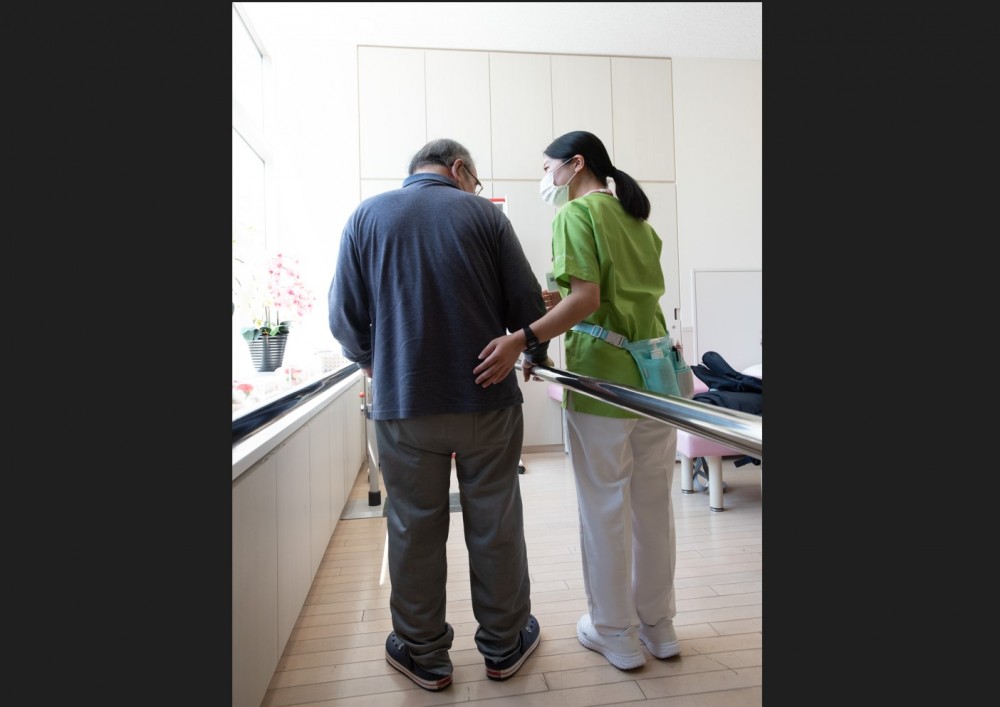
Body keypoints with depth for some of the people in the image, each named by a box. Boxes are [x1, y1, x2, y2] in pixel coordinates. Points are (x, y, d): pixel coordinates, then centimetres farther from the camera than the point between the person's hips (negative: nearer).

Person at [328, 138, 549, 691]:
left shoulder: (367, 215, 5)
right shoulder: (484, 213, 1)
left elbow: (345, 318, 2)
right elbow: (528, 305, -1)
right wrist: (536, 356, 19)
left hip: (403, 405, 1)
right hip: (487, 398, 0)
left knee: (414, 530, 13)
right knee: (494, 525, 13)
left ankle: (423, 655, 30)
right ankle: (503, 645, 31)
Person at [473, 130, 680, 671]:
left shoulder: (577, 213, -6)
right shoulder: (639, 219, 18)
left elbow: (585, 298, -19)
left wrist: (523, 339, -27)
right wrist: (558, 299, 23)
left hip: (603, 377, -8)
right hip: (655, 375, 8)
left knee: (605, 509, 6)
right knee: (653, 504, 15)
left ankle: (616, 634, 22)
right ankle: (659, 626, 31)